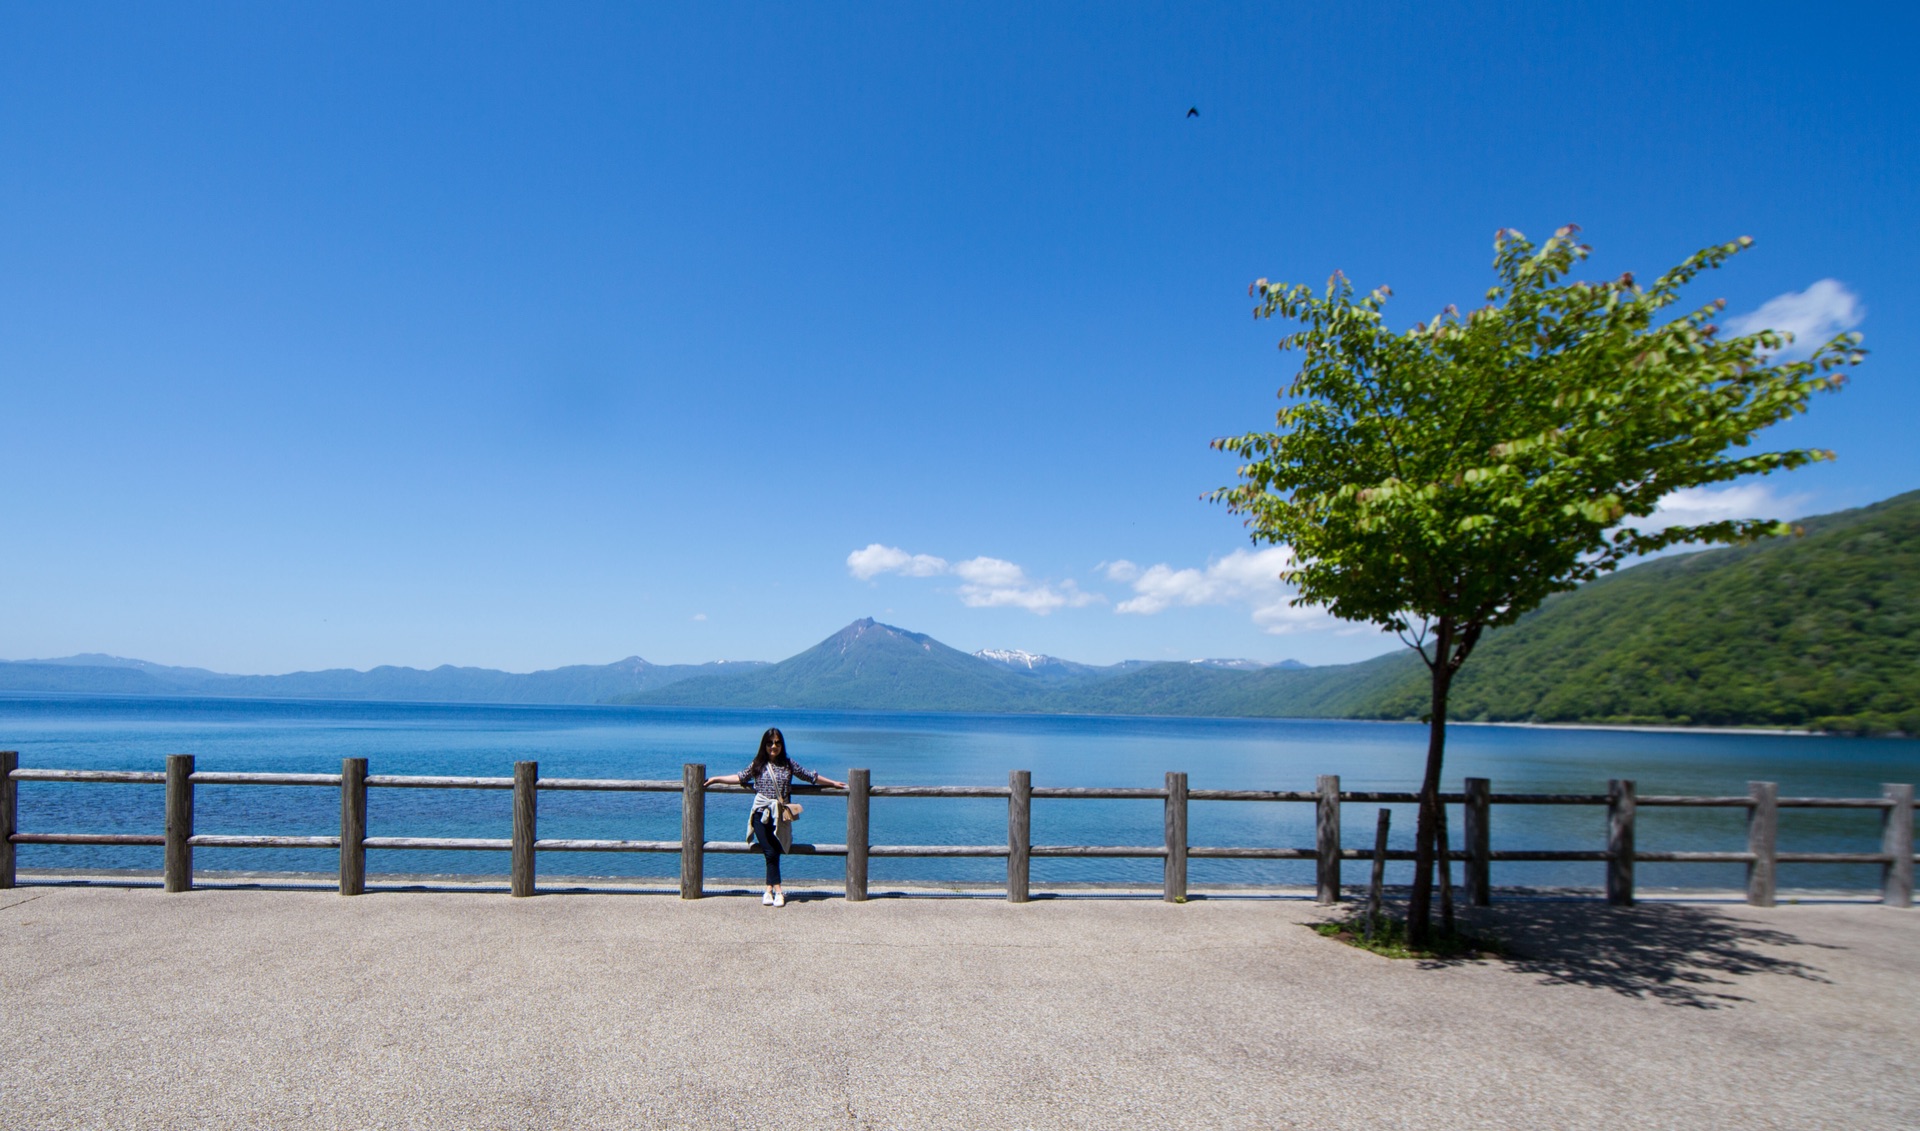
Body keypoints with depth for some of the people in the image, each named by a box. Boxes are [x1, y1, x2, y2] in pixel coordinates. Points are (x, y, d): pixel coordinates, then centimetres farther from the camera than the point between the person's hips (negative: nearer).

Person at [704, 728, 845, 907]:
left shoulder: (789, 764, 9)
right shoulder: (758, 764, 8)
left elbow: (811, 777, 17)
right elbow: (740, 778, 19)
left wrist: (833, 783, 20)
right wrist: (715, 779, 18)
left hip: (779, 816, 1)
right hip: (761, 813, -1)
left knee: (774, 852, -7)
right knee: (770, 852, -9)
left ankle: (769, 890, 1)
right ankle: (777, 891, -3)